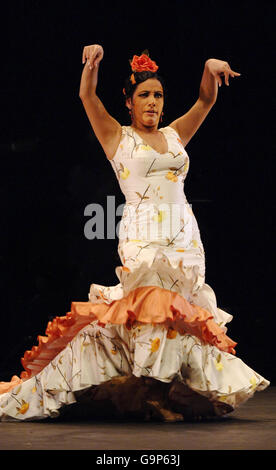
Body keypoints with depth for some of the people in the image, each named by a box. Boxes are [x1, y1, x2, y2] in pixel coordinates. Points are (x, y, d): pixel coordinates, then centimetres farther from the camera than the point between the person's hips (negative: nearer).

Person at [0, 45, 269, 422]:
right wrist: (93, 62, -20)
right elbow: (88, 96, -3)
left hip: (185, 238, 5)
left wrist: (211, 69, -4)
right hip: (142, 236, -5)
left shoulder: (175, 136, 20)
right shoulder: (118, 136, 8)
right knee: (152, 304, -21)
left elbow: (206, 101, 16)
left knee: (182, 313, -3)